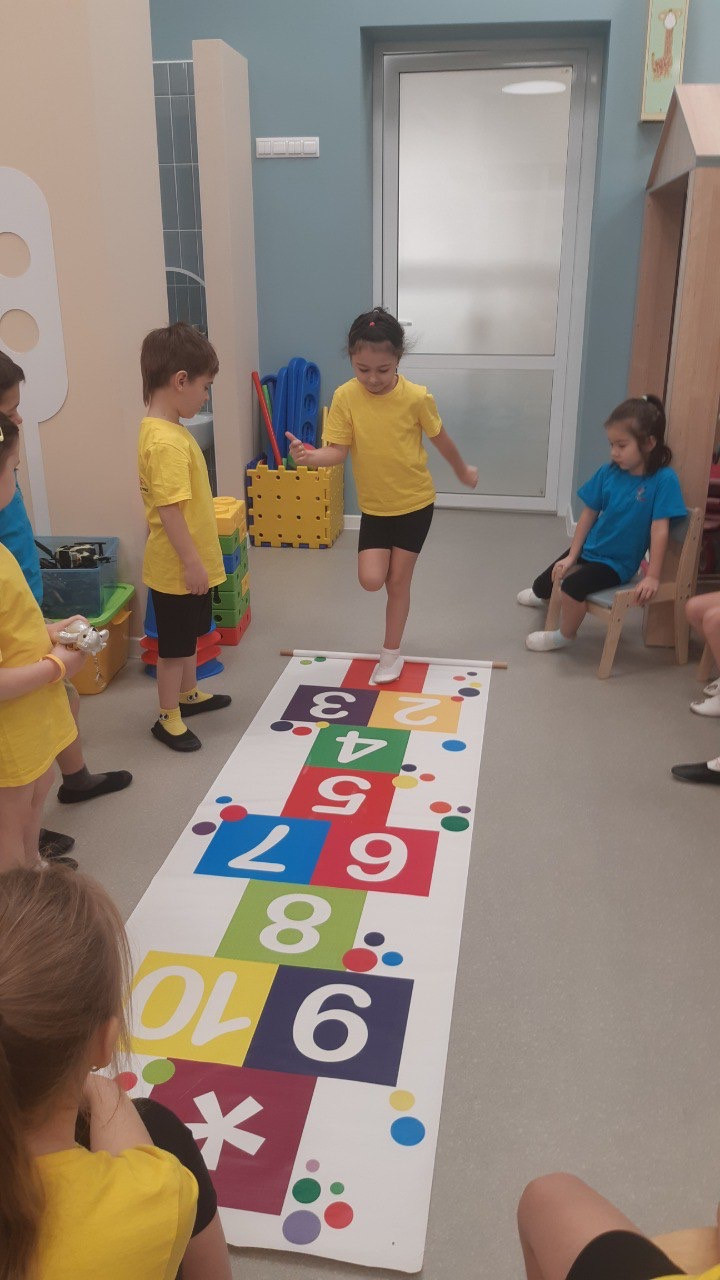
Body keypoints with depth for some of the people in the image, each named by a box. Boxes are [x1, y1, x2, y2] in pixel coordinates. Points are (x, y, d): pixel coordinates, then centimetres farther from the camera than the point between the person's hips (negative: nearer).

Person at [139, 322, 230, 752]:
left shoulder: (168, 429, 6)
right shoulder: (166, 442, -26)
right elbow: (168, 510, -28)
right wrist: (191, 563, -23)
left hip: (192, 562, 10)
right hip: (178, 568, -10)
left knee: (190, 634, 25)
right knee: (174, 643, 5)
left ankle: (189, 693, 43)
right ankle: (168, 718, 20)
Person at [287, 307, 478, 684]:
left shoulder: (416, 397, -17)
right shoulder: (345, 397, -12)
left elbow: (440, 439, 0)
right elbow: (338, 451, -14)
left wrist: (463, 471, 16)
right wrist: (310, 456, -36)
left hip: (415, 503, -2)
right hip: (374, 506, 2)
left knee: (398, 580, 5)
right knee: (371, 579, -9)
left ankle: (391, 654, 23)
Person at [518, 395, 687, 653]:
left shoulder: (663, 479, -20)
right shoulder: (609, 472, -8)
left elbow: (660, 529, -21)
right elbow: (589, 514, 0)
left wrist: (652, 576, -22)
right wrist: (571, 556, 1)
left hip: (616, 563, -5)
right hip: (588, 550, 5)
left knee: (572, 586, -29)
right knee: (542, 586, 19)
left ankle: (565, 636, 1)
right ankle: (541, 595, 60)